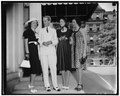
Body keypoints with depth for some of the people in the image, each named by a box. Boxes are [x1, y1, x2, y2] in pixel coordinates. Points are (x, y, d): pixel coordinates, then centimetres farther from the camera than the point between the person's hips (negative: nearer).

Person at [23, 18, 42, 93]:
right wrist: (27, 52, -9)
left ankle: (31, 84, 16)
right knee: (34, 66, -11)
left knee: (35, 67, 5)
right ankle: (32, 85, -4)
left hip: (36, 49, 6)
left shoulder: (36, 33, 21)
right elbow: (26, 42, -2)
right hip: (31, 49, -6)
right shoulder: (27, 31, 4)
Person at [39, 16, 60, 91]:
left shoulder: (53, 30, 12)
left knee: (53, 68, -5)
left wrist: (51, 42, -14)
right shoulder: (41, 30, 14)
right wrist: (43, 43, -13)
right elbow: (39, 41, 8)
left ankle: (55, 85, 1)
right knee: (45, 69, -2)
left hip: (51, 50, 0)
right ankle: (47, 86, 5)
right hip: (43, 51, 1)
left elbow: (56, 41, 6)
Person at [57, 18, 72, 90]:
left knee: (67, 66, -4)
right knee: (62, 66, 6)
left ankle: (67, 84, -1)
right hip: (60, 49, 3)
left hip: (67, 49, -3)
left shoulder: (69, 31, 2)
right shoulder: (58, 31, 11)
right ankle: (64, 84, 14)